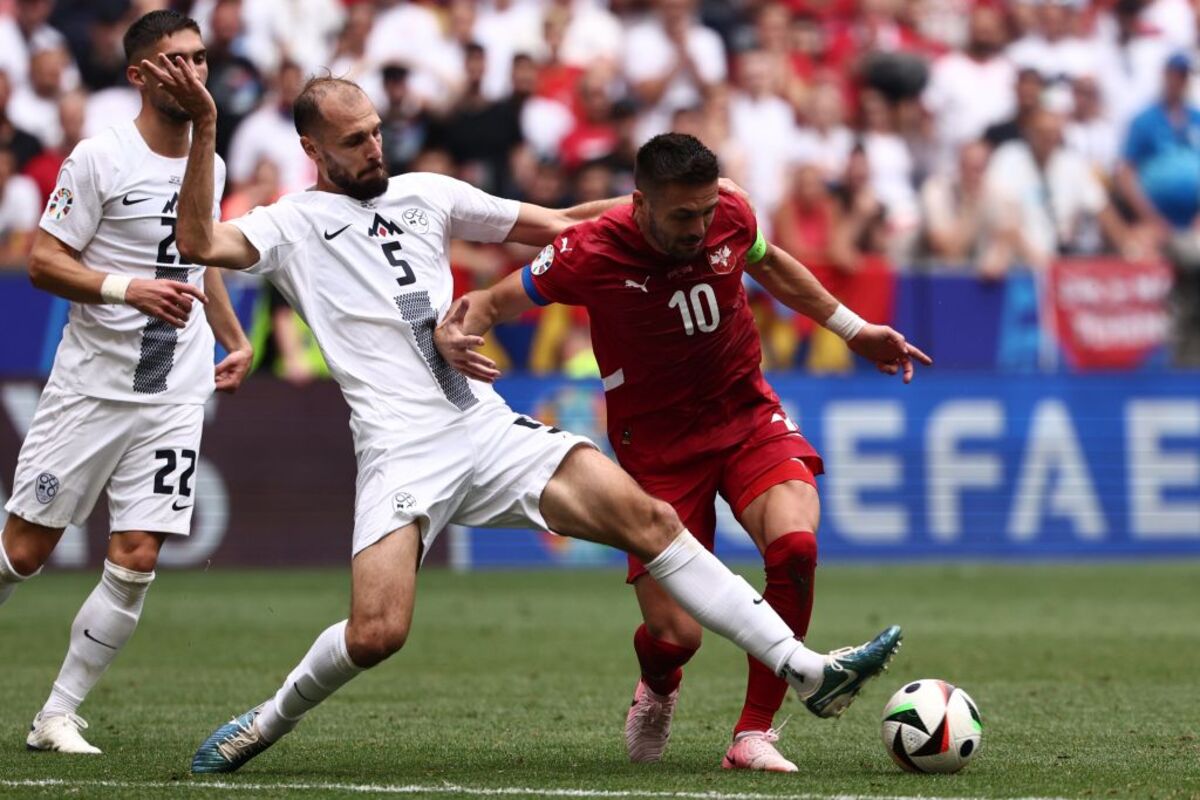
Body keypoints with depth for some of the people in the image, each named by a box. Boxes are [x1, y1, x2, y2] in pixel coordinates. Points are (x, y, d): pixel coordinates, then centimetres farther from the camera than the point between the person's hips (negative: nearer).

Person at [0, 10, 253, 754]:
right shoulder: (100, 158, -9)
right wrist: (128, 289, -23)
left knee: (137, 560, -6)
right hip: (91, 384, -4)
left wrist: (234, 339, 20)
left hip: (175, 395, 4)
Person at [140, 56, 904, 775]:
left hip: (490, 427, 4)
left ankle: (805, 669, -12)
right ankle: (270, 720, 9)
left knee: (647, 517, -11)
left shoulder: (423, 194, 17)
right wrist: (205, 128, -21)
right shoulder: (294, 223, 4)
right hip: (401, 453, -4)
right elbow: (202, 243, -14)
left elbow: (554, 224, 22)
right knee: (376, 634, -21)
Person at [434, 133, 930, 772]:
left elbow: (768, 264, 15)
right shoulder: (588, 255, -20)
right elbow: (492, 303, -7)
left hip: (747, 416, 2)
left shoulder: (731, 217, -10)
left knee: (794, 545, -29)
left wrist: (854, 329, 17)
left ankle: (754, 733, -14)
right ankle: (657, 692, 32)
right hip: (657, 443, -2)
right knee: (676, 635, -10)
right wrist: (453, 335, -29)